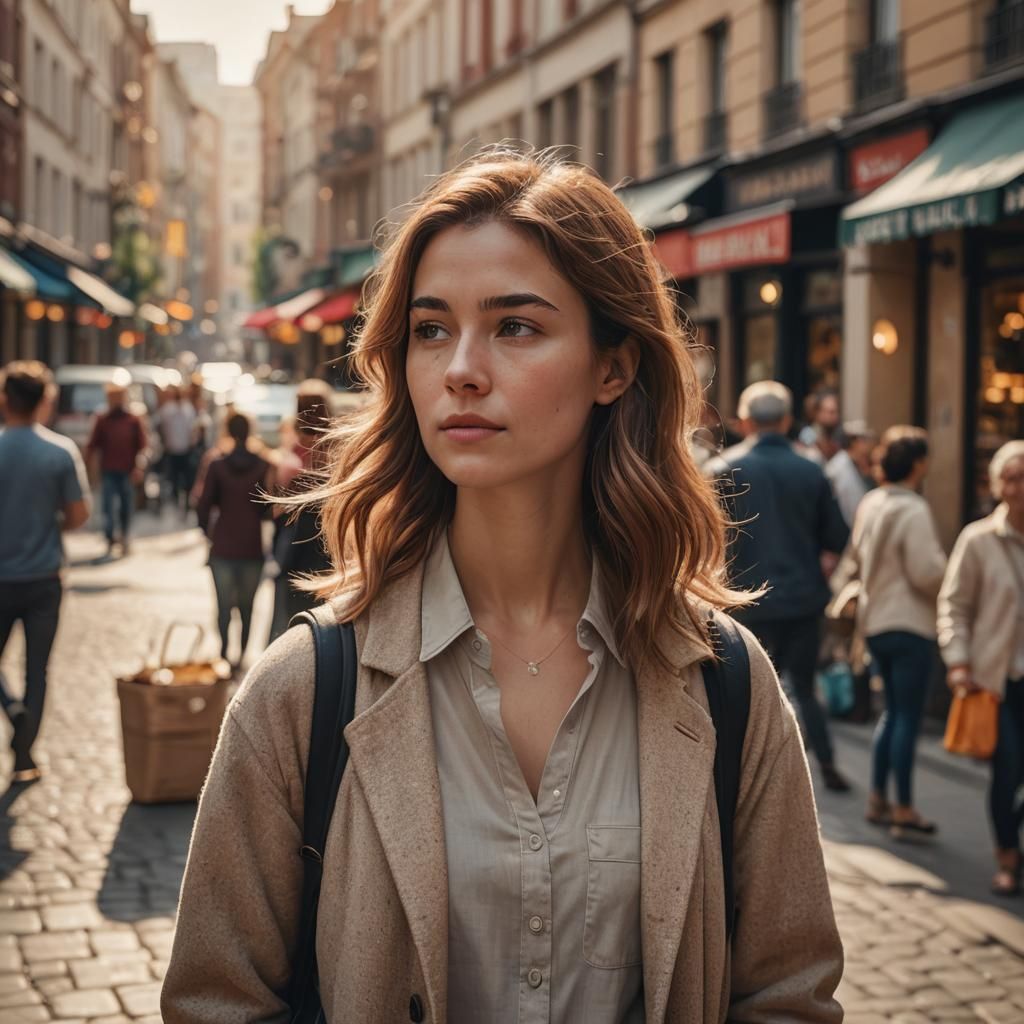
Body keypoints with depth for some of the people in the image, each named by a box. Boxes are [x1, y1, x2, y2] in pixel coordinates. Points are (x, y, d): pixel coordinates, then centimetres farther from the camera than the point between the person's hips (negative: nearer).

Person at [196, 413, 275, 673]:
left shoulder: (217, 466, -6)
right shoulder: (263, 467, -6)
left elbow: (204, 506, -5)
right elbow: (266, 507, -4)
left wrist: (207, 530, 12)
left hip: (223, 547, 0)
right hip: (252, 547, 0)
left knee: (224, 605, 6)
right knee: (247, 606, 12)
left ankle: (223, 654, -1)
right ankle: (242, 654, 11)